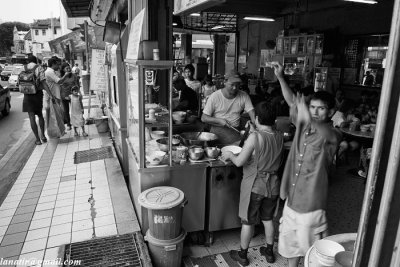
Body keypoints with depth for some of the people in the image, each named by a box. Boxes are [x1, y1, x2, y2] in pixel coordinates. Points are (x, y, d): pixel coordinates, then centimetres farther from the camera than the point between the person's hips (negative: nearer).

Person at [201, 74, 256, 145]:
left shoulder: (244, 96, 3)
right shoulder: (214, 96, -4)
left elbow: (252, 112, 0)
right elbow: (203, 118, -3)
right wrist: (219, 120, -17)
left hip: (234, 131, 2)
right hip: (217, 130, -2)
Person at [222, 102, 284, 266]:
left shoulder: (255, 137, -23)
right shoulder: (279, 137, -4)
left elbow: (239, 162, -22)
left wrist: (229, 155, -2)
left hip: (254, 185, -5)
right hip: (272, 184, 6)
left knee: (248, 221, 11)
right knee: (267, 219, 23)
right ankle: (269, 252, 38)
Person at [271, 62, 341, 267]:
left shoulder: (333, 135, -13)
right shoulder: (303, 124, 0)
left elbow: (327, 134, -36)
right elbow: (292, 101, -6)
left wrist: (309, 120, -51)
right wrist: (280, 77, -18)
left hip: (312, 202, -5)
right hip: (292, 196, 6)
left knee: (312, 248, 10)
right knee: (290, 241, 22)